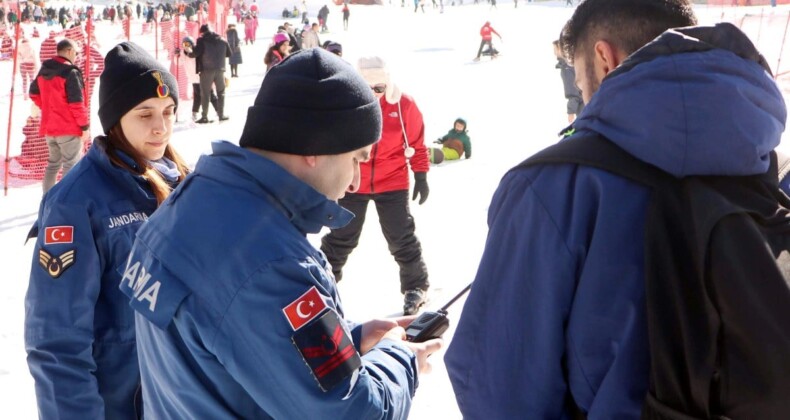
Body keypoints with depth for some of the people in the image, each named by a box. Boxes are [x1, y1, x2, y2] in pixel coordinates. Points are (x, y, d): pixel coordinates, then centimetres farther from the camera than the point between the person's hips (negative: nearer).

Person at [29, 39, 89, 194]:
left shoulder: (44, 70, 9)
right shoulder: (71, 72, -16)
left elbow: (34, 93, 20)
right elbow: (76, 103, -19)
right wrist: (85, 126, -13)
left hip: (49, 127, 8)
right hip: (69, 128, -8)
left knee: (53, 164, 20)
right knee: (71, 165, -2)